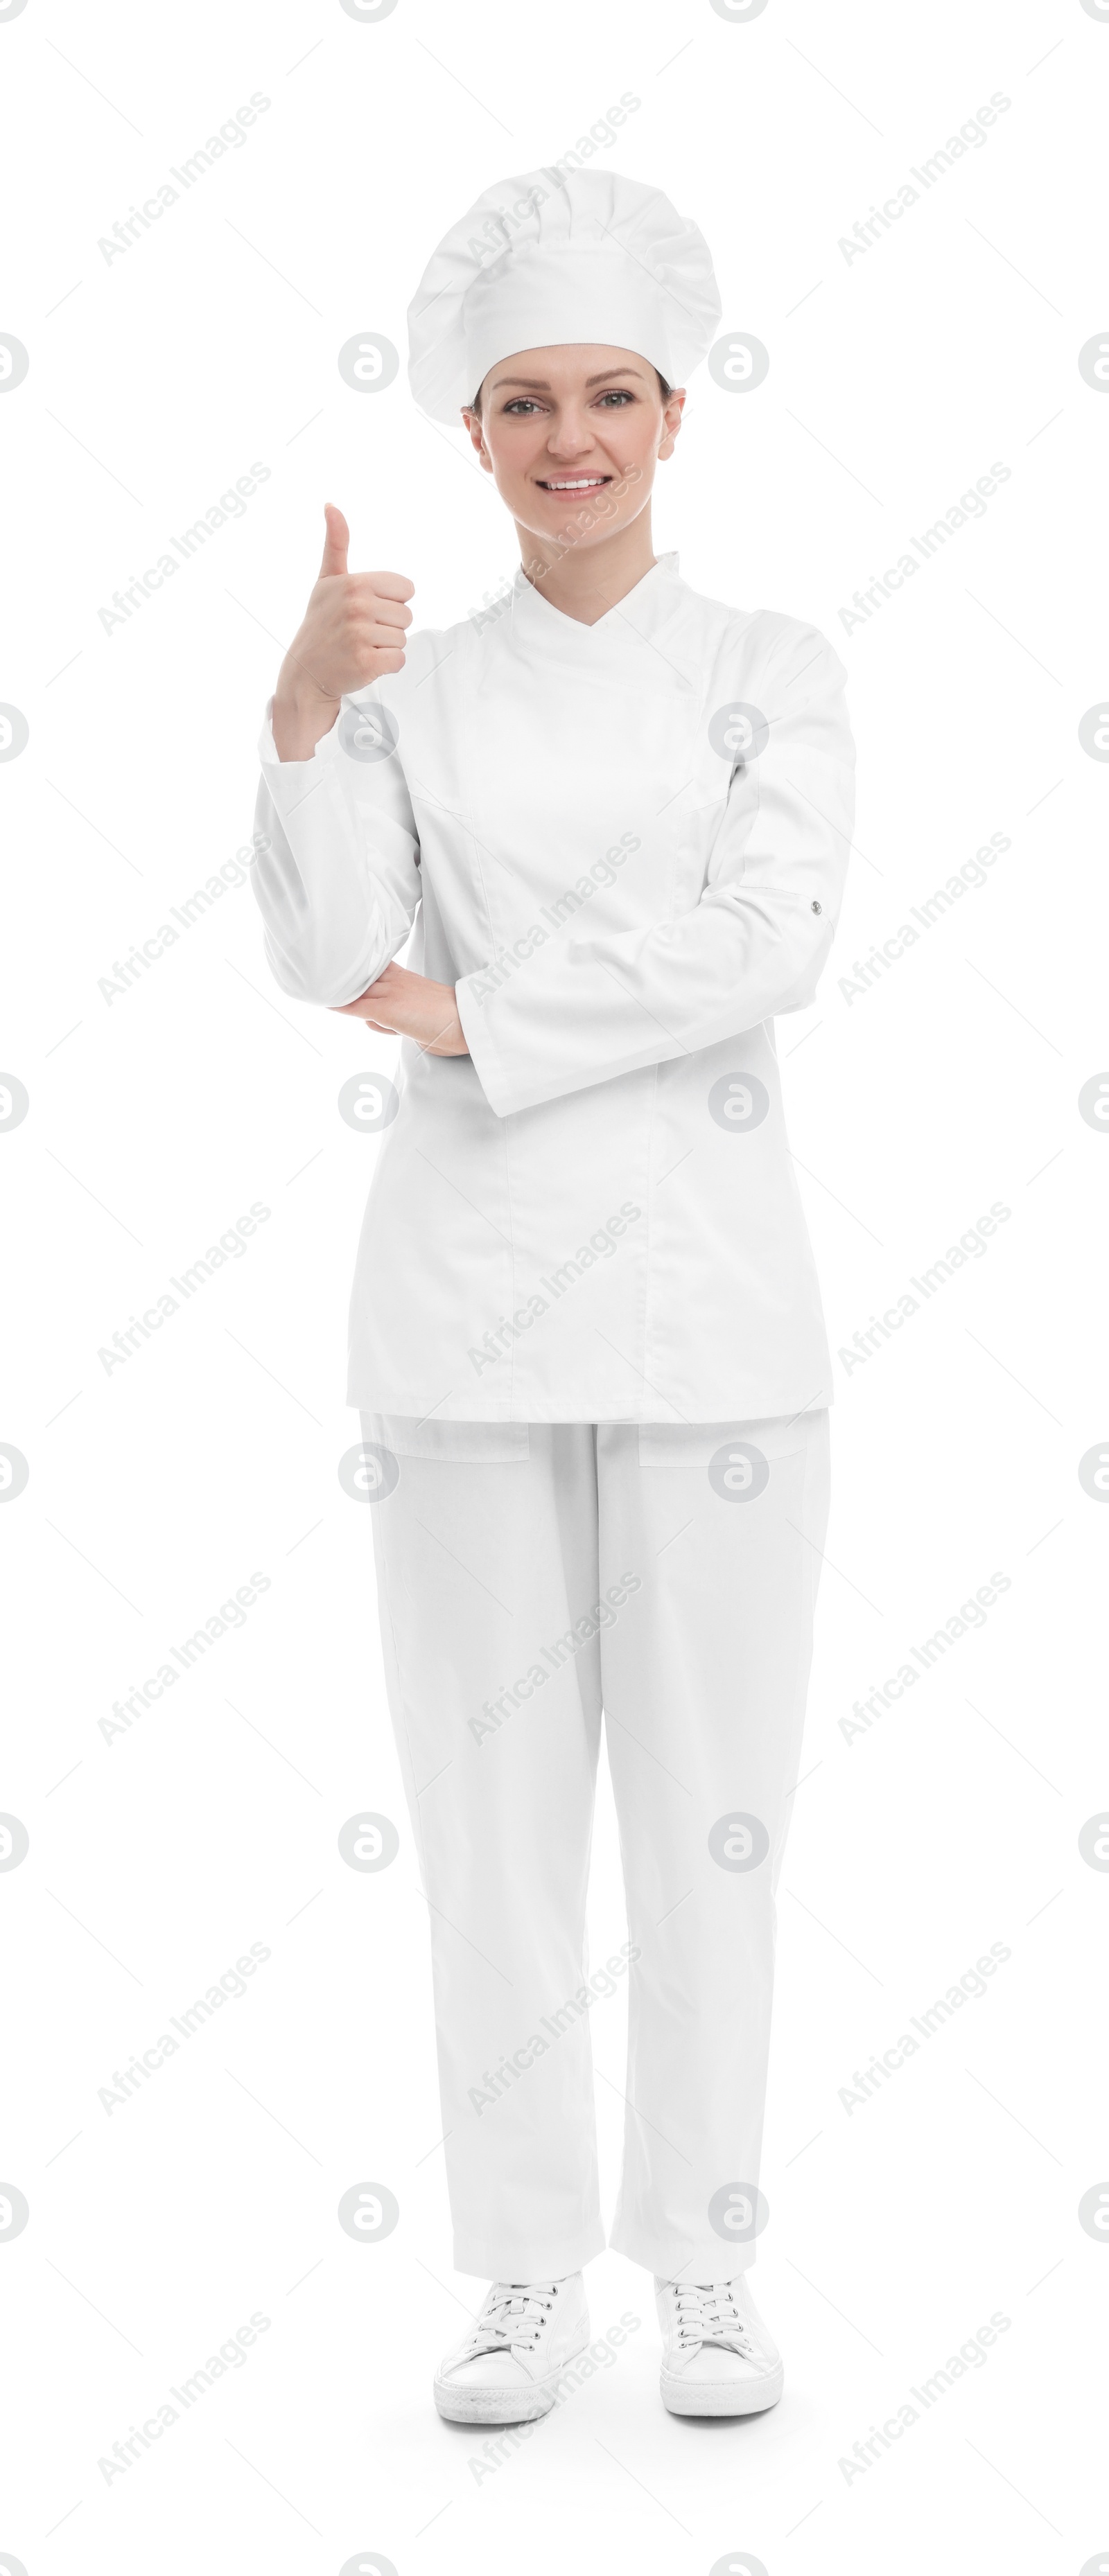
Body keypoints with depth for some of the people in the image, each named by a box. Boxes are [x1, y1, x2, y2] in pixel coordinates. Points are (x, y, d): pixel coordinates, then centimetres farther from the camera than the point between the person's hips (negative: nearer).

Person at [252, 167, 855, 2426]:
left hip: (709, 1290, -1)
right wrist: (306, 716, -18)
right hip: (468, 1288, 1)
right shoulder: (411, 687, 9)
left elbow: (763, 947, -12)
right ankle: (529, 2266, 20)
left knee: (710, 1792, 4)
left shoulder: (772, 673, 5)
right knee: (492, 1790, 6)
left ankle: (707, 2264, 19)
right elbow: (327, 961, -6)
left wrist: (460, 1014, -11)